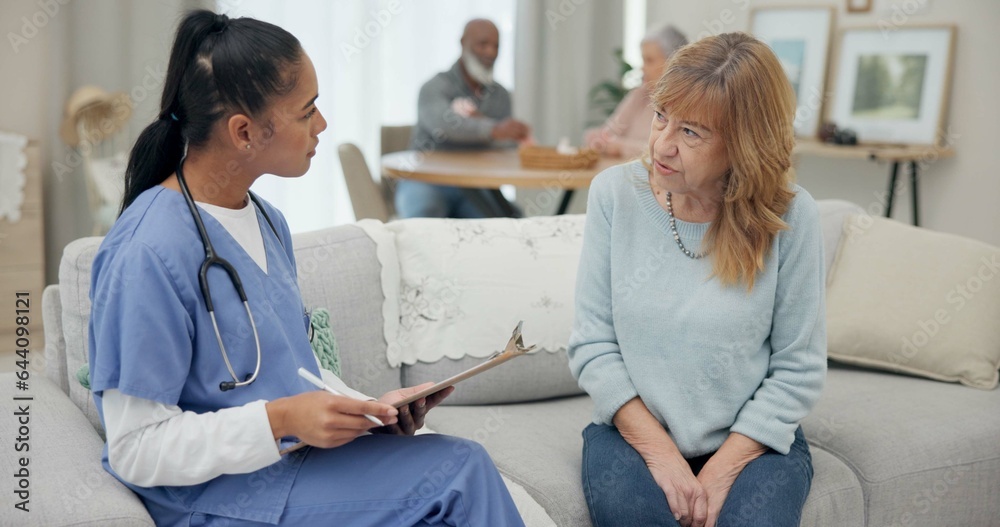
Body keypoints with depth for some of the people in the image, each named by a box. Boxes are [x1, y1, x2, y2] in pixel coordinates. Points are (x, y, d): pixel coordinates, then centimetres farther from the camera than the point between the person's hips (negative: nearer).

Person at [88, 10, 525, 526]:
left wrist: (369, 407, 2)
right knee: (461, 471, -21)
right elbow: (135, 449, -16)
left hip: (297, 450, 8)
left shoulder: (268, 221, 8)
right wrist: (281, 419, -24)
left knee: (463, 463, -17)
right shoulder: (148, 254, -18)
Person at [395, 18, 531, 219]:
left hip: (472, 187, 4)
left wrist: (479, 120, -19)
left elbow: (506, 147, 1)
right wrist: (493, 129, -47)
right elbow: (443, 123, -31)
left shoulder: (500, 95, 12)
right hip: (426, 182, -4)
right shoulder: (436, 87, -7)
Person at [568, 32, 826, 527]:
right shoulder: (616, 192, -7)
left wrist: (722, 470, -14)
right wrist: (660, 452, -14)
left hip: (752, 440, 0)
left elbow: (798, 368, -6)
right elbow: (592, 343, -6)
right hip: (633, 431, 0)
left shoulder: (789, 216, -11)